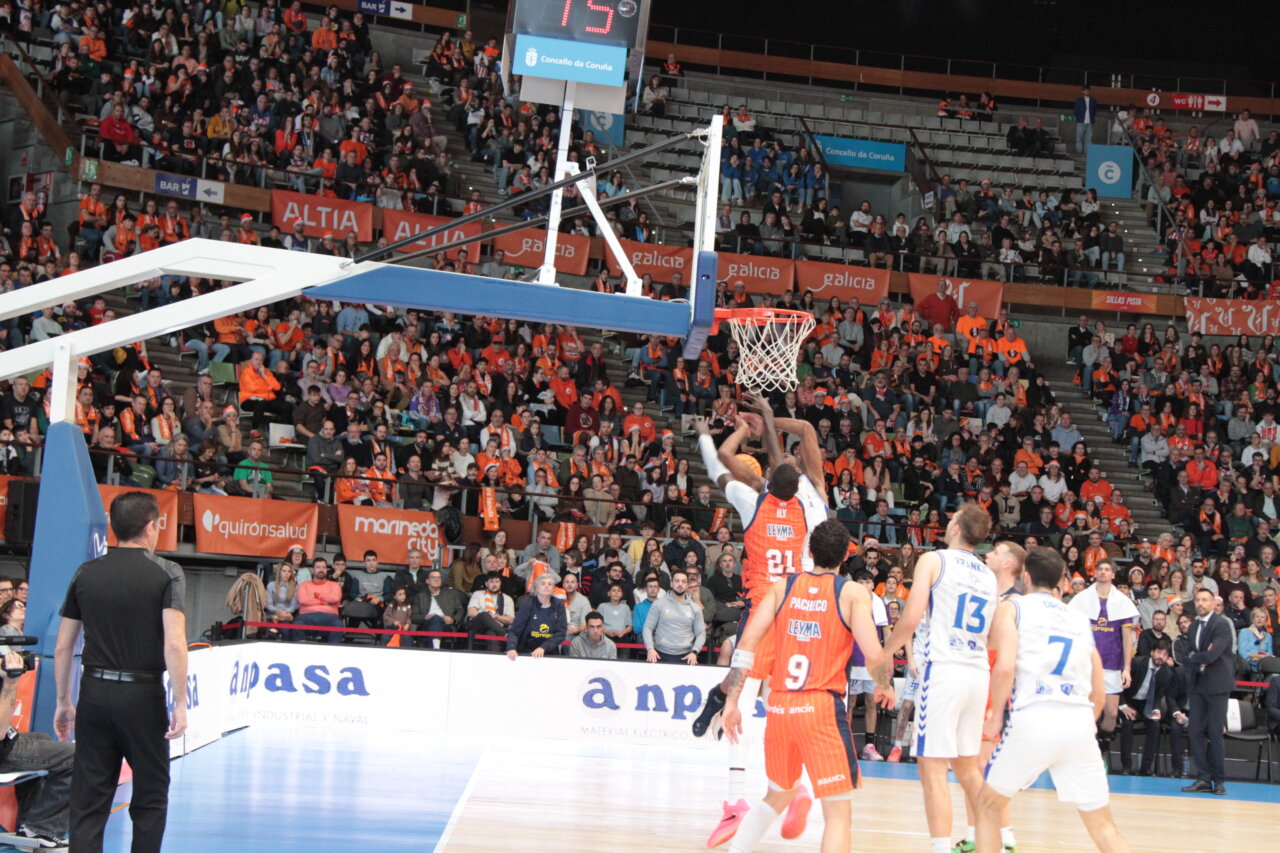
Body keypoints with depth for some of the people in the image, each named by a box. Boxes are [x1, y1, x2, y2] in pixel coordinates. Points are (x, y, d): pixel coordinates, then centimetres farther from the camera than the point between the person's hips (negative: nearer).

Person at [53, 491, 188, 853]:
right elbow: (174, 644, -15)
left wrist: (63, 702, 17)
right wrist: (180, 703, -11)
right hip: (142, 697, -3)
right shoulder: (167, 573, -4)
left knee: (88, 803, 6)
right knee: (150, 798, 11)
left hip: (94, 692, 3)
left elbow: (62, 649, 7)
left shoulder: (86, 573, 6)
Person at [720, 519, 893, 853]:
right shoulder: (853, 593, -2)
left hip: (779, 707, 5)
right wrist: (885, 686, 10)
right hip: (823, 707, -5)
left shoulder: (782, 587, 9)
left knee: (778, 795, 27)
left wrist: (732, 701, 4)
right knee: (838, 812, -2)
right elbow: (873, 656, -11)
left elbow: (746, 644, 1)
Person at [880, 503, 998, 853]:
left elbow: (911, 618, -12)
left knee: (933, 768, -6)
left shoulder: (934, 560, -3)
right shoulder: (989, 575, 15)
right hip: (979, 672, 7)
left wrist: (885, 653, 1)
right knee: (967, 765, 20)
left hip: (943, 668, -7)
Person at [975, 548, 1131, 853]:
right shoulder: (1081, 619, 22)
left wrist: (996, 715, 5)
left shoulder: (1013, 607, 8)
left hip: (1033, 719, -4)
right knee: (1102, 825, 11)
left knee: (989, 804, 18)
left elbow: (1005, 667, -9)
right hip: (1081, 721, 4)